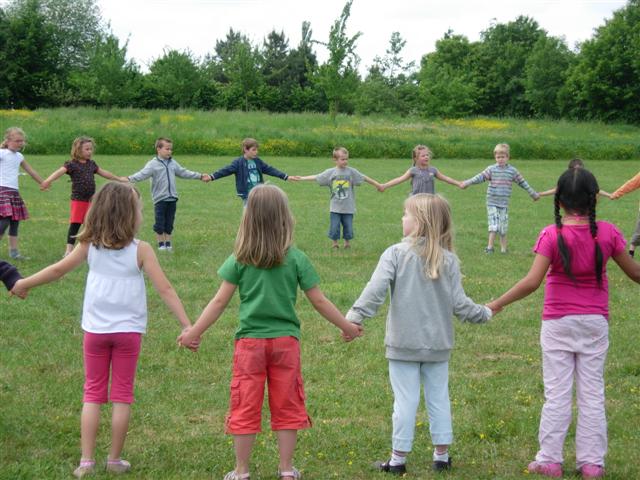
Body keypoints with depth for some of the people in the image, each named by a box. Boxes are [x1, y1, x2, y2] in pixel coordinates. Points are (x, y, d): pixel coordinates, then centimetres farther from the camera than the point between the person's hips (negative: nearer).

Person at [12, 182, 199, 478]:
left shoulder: (90, 245, -4)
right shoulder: (140, 250, -11)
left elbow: (58, 269, 5)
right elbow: (165, 290, -14)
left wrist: (24, 284, 21)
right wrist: (187, 327, -12)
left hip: (95, 329, 2)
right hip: (128, 330, -2)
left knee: (92, 394, 11)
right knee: (122, 396, 10)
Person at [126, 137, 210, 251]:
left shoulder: (173, 163, 9)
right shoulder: (153, 164, -9)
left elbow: (184, 173, 20)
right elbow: (142, 174, -21)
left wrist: (200, 176, 24)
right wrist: (129, 179, -39)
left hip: (172, 199, 5)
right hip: (160, 199, -5)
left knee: (169, 223, 11)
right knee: (160, 224, 1)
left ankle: (168, 243, 21)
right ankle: (161, 244, 13)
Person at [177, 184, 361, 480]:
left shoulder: (240, 260, -5)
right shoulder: (296, 259, -4)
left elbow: (220, 301, -4)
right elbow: (319, 301, -1)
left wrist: (194, 332, 6)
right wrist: (346, 326, 13)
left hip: (250, 342, 0)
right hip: (285, 341, 0)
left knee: (245, 408, 7)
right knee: (286, 407, 11)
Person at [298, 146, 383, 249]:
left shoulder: (351, 171, -1)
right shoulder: (330, 172, -1)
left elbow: (364, 178, 5)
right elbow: (316, 177, 2)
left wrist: (378, 185, 9)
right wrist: (300, 178, -1)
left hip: (348, 208, 0)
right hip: (335, 208, 0)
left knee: (348, 228, 5)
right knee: (334, 228, 0)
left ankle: (347, 243, 24)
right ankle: (334, 244, 17)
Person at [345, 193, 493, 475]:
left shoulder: (396, 254, -10)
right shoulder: (449, 260, -2)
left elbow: (376, 289, -21)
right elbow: (459, 304, -4)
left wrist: (355, 316, -20)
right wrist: (484, 314, 12)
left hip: (404, 343, -3)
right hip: (438, 344, 3)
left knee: (405, 400, 3)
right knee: (439, 398, 13)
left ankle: (398, 459, 10)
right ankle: (442, 456, 20)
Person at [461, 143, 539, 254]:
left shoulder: (512, 170, 4)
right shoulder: (491, 169, -1)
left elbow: (522, 182, 12)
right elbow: (480, 177, -9)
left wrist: (533, 194, 18)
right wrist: (467, 182, -22)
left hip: (504, 204, 1)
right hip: (492, 202, -1)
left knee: (503, 228, 5)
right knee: (493, 226, -7)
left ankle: (503, 248, 15)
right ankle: (490, 247, -2)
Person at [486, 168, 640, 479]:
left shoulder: (552, 236, -15)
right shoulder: (607, 233, -8)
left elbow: (532, 282, -21)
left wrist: (497, 304, -13)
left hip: (558, 324, -2)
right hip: (595, 324, 2)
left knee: (557, 394, 6)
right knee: (593, 394, 9)